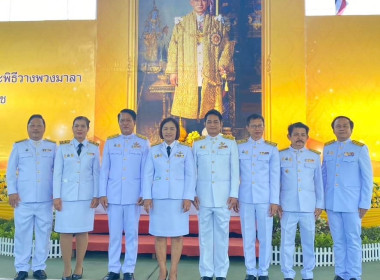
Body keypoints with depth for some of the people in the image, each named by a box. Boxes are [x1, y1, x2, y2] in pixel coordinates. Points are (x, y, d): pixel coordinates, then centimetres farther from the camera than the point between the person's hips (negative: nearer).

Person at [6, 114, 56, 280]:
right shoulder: (19, 147, 10)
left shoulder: (52, 147, 10)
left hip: (45, 200, 0)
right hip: (23, 199, 0)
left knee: (43, 234, 3)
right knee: (22, 234, 2)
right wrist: (12, 192, -2)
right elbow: (11, 171, 8)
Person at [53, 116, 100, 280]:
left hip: (86, 196, 0)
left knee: (83, 231, 5)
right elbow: (57, 173, 4)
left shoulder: (94, 149, 6)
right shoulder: (63, 148, 6)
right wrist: (56, 196, -2)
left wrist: (96, 196, -1)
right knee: (65, 231, 1)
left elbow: (96, 173, 4)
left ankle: (79, 266, 18)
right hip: (66, 195, 0)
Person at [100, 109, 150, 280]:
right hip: (113, 194, 1)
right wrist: (102, 193, 2)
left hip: (133, 195, -1)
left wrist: (144, 194, -4)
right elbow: (104, 170, 7)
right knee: (114, 233, 5)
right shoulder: (110, 142, 8)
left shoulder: (143, 143, 4)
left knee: (132, 233, 4)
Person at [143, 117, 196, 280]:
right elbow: (148, 175, 6)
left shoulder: (185, 150, 6)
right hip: (158, 197, 1)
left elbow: (190, 175, 1)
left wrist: (188, 197, -7)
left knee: (177, 235, 1)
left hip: (178, 198, -1)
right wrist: (147, 197, -2)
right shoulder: (154, 151, 10)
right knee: (159, 235, 3)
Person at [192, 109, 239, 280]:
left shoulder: (230, 143, 5)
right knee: (205, 233, 4)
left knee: (222, 233, 1)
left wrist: (234, 194, -3)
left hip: (223, 194, -1)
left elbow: (235, 171, 3)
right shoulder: (197, 144, 9)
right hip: (203, 194, 1)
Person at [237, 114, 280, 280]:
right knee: (248, 237, 6)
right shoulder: (239, 147, 5)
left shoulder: (271, 148, 4)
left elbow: (275, 176, 2)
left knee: (265, 237, 3)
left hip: (265, 199, -1)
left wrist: (274, 201, -3)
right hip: (245, 198, 1)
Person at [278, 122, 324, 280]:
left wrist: (319, 205, 7)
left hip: (309, 207, 1)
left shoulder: (315, 157, 9)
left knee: (308, 242, 6)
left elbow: (319, 182, 10)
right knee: (287, 242, 3)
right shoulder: (281, 156, 5)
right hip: (287, 206, -1)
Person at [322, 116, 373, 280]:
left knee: (353, 241, 4)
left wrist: (365, 204, -8)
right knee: (338, 241, 11)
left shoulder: (360, 149, -4)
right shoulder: (327, 148, 7)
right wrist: (322, 199, 8)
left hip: (352, 203, -3)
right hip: (332, 203, 4)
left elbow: (367, 178, -4)